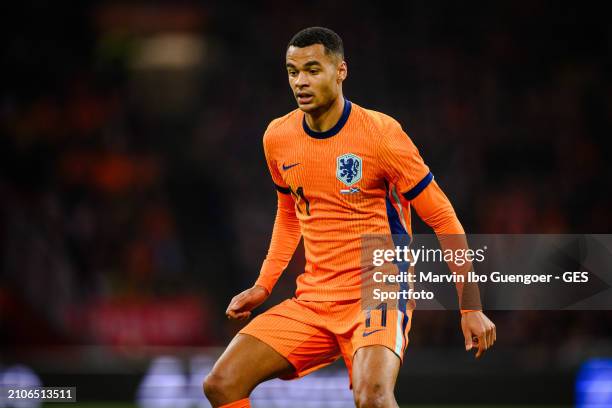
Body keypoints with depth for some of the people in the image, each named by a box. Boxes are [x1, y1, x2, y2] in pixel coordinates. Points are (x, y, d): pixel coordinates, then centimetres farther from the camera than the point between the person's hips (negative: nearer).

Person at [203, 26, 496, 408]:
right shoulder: (278, 137, 5)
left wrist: (471, 307, -10)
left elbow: (443, 218, -7)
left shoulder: (380, 133, -11)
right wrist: (264, 285, 16)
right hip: (312, 301, 6)